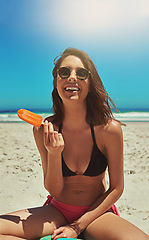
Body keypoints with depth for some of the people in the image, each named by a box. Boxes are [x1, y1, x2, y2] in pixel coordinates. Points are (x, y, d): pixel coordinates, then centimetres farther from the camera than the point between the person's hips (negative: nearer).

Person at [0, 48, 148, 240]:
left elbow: (116, 188, -7)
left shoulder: (108, 129, -17)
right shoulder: (43, 130, -12)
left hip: (96, 212, -1)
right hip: (57, 210, 2)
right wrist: (54, 154, -26)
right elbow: (53, 190, -7)